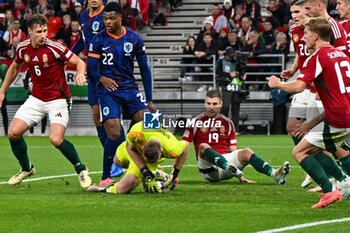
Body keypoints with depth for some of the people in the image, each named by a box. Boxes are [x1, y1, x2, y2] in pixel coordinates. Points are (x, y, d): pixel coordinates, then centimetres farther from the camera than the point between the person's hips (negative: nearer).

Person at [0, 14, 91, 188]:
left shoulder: (54, 47, -17)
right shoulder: (23, 48, -1)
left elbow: (79, 62, -15)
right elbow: (14, 68, 19)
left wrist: (80, 74, -37)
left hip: (58, 100, -5)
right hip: (36, 100, 5)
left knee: (56, 140, -22)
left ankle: (81, 169, 3)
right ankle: (26, 168, 21)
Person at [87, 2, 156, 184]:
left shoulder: (134, 38, 5)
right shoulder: (98, 40, -2)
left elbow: (144, 69, 11)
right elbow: (91, 69, -1)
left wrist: (149, 100, 8)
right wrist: (101, 78, -25)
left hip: (130, 89, 3)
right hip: (107, 92, -3)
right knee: (114, 133, -16)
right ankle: (105, 178, -5)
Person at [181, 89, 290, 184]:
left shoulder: (227, 123, 17)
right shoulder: (197, 122, 7)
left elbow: (233, 150, 14)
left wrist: (240, 177, 4)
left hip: (226, 159, 3)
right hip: (208, 168, -3)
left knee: (246, 152, -22)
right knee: (203, 146, -32)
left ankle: (274, 174, -43)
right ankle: (229, 168, -57)